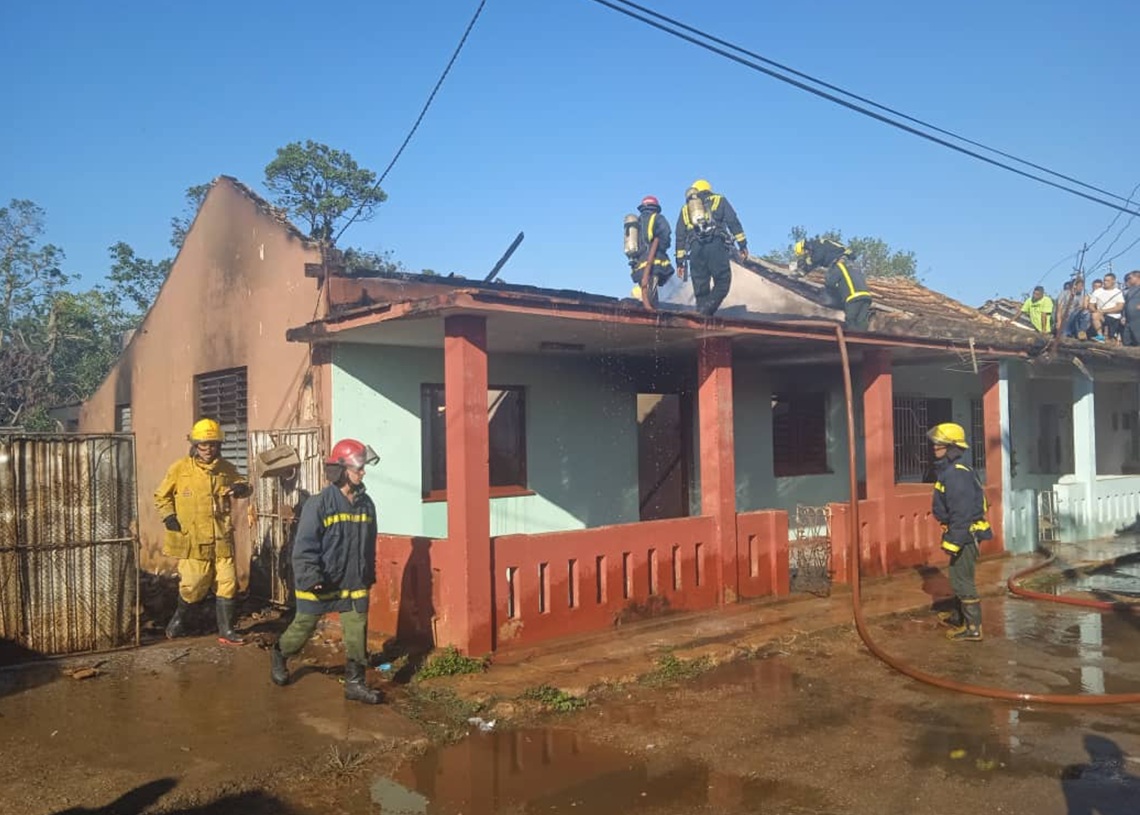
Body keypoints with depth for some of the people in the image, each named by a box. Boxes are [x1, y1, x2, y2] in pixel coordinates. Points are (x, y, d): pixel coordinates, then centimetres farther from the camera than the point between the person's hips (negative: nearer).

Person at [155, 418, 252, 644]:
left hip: (221, 539, 3)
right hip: (193, 539, -3)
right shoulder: (180, 469, 0)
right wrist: (168, 516, -6)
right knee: (193, 586, 0)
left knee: (227, 583, 2)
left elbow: (243, 485, 16)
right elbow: (161, 496, 10)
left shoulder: (226, 469, 7)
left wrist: (242, 487, -9)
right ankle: (179, 617, 31)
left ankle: (226, 630, 12)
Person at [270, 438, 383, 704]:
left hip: (353, 583, 4)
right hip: (320, 584, -4)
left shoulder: (366, 504, 1)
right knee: (303, 626, 15)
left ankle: (355, 683, 12)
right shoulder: (319, 504, -16)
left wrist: (369, 574, 15)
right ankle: (279, 655, 43)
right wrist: (310, 577, -22)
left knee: (357, 633, 1)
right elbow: (304, 545, -16)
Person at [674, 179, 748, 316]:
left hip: (695, 248, 3)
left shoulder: (685, 208, 28)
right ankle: (706, 310, -26)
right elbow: (733, 221, 6)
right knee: (722, 282, -4)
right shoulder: (719, 200, 20)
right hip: (715, 245, -3)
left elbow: (680, 236, 21)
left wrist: (680, 262, 20)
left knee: (700, 288, 7)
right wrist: (742, 244, 1)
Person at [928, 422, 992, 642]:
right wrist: (951, 536, 22)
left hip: (965, 534, -11)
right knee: (958, 577, 22)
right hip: (963, 533, 11)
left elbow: (962, 513, -26)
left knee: (962, 580, -5)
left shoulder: (956, 474, -22)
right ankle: (959, 616, 37)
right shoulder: (949, 471, 11)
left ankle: (973, 628, 2)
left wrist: (954, 541, -25)